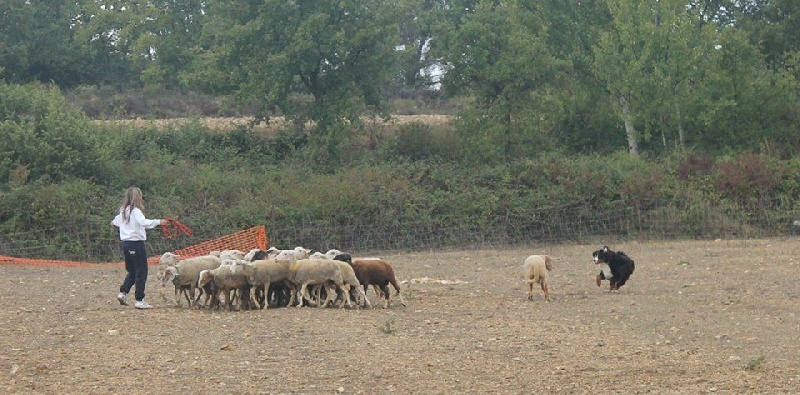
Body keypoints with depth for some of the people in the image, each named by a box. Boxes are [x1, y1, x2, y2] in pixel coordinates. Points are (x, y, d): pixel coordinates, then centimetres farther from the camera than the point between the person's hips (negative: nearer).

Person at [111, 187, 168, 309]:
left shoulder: (123, 211, 12)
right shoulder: (135, 211, -14)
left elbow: (117, 221, 33)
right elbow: (143, 222, -33)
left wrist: (114, 222, 56)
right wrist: (158, 222, -35)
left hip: (125, 243, 8)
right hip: (136, 243, -8)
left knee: (132, 271, 20)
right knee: (141, 272, -2)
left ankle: (123, 292, 8)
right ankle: (139, 300, -2)